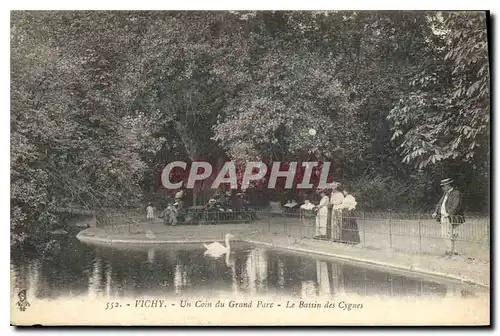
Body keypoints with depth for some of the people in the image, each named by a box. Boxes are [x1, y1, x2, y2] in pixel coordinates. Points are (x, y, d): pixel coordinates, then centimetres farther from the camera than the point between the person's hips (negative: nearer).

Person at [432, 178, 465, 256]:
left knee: (450, 235, -8)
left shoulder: (456, 194, -8)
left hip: (451, 218, -8)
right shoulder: (445, 193, 18)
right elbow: (439, 203, 20)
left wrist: (448, 213, -26)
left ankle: (451, 251, -2)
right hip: (443, 217, 8)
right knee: (444, 234, 10)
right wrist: (436, 212, 7)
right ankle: (449, 249, 20)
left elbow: (455, 206, -17)